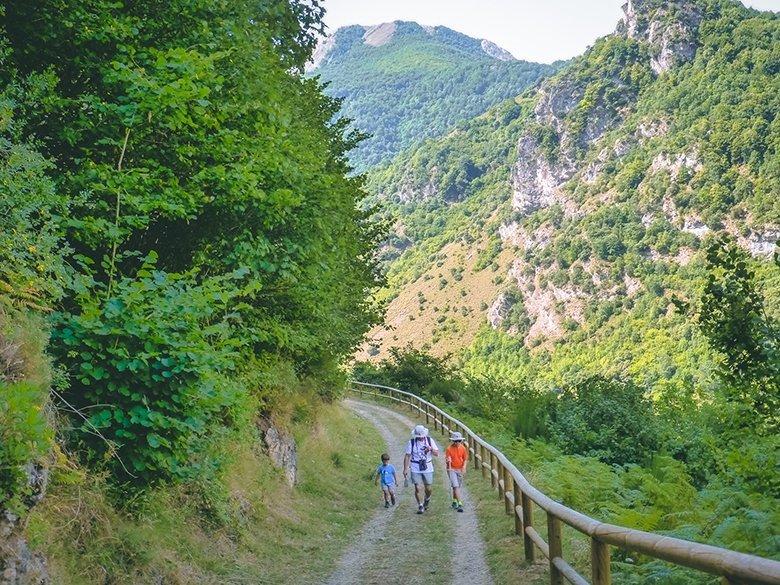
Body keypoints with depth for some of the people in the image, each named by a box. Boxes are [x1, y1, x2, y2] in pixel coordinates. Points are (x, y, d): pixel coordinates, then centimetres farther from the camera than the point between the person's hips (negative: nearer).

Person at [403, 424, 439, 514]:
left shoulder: (430, 441, 1)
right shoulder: (411, 442, -3)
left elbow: (437, 454, 3)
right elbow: (407, 456, 1)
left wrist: (431, 449, -18)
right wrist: (405, 469, -3)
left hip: (428, 469, 1)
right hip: (415, 469, -1)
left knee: (428, 488, 8)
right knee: (418, 488, -8)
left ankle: (427, 499, 39)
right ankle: (420, 506, 6)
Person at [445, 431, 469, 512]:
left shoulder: (463, 448, 1)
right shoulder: (449, 449, -10)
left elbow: (465, 459, 7)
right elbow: (447, 459, -6)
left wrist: (464, 467, -5)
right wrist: (448, 461, -26)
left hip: (460, 469, 4)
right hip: (452, 469, -4)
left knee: (458, 487, 13)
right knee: (456, 486, -13)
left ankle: (454, 502, 31)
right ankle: (460, 504, -18)